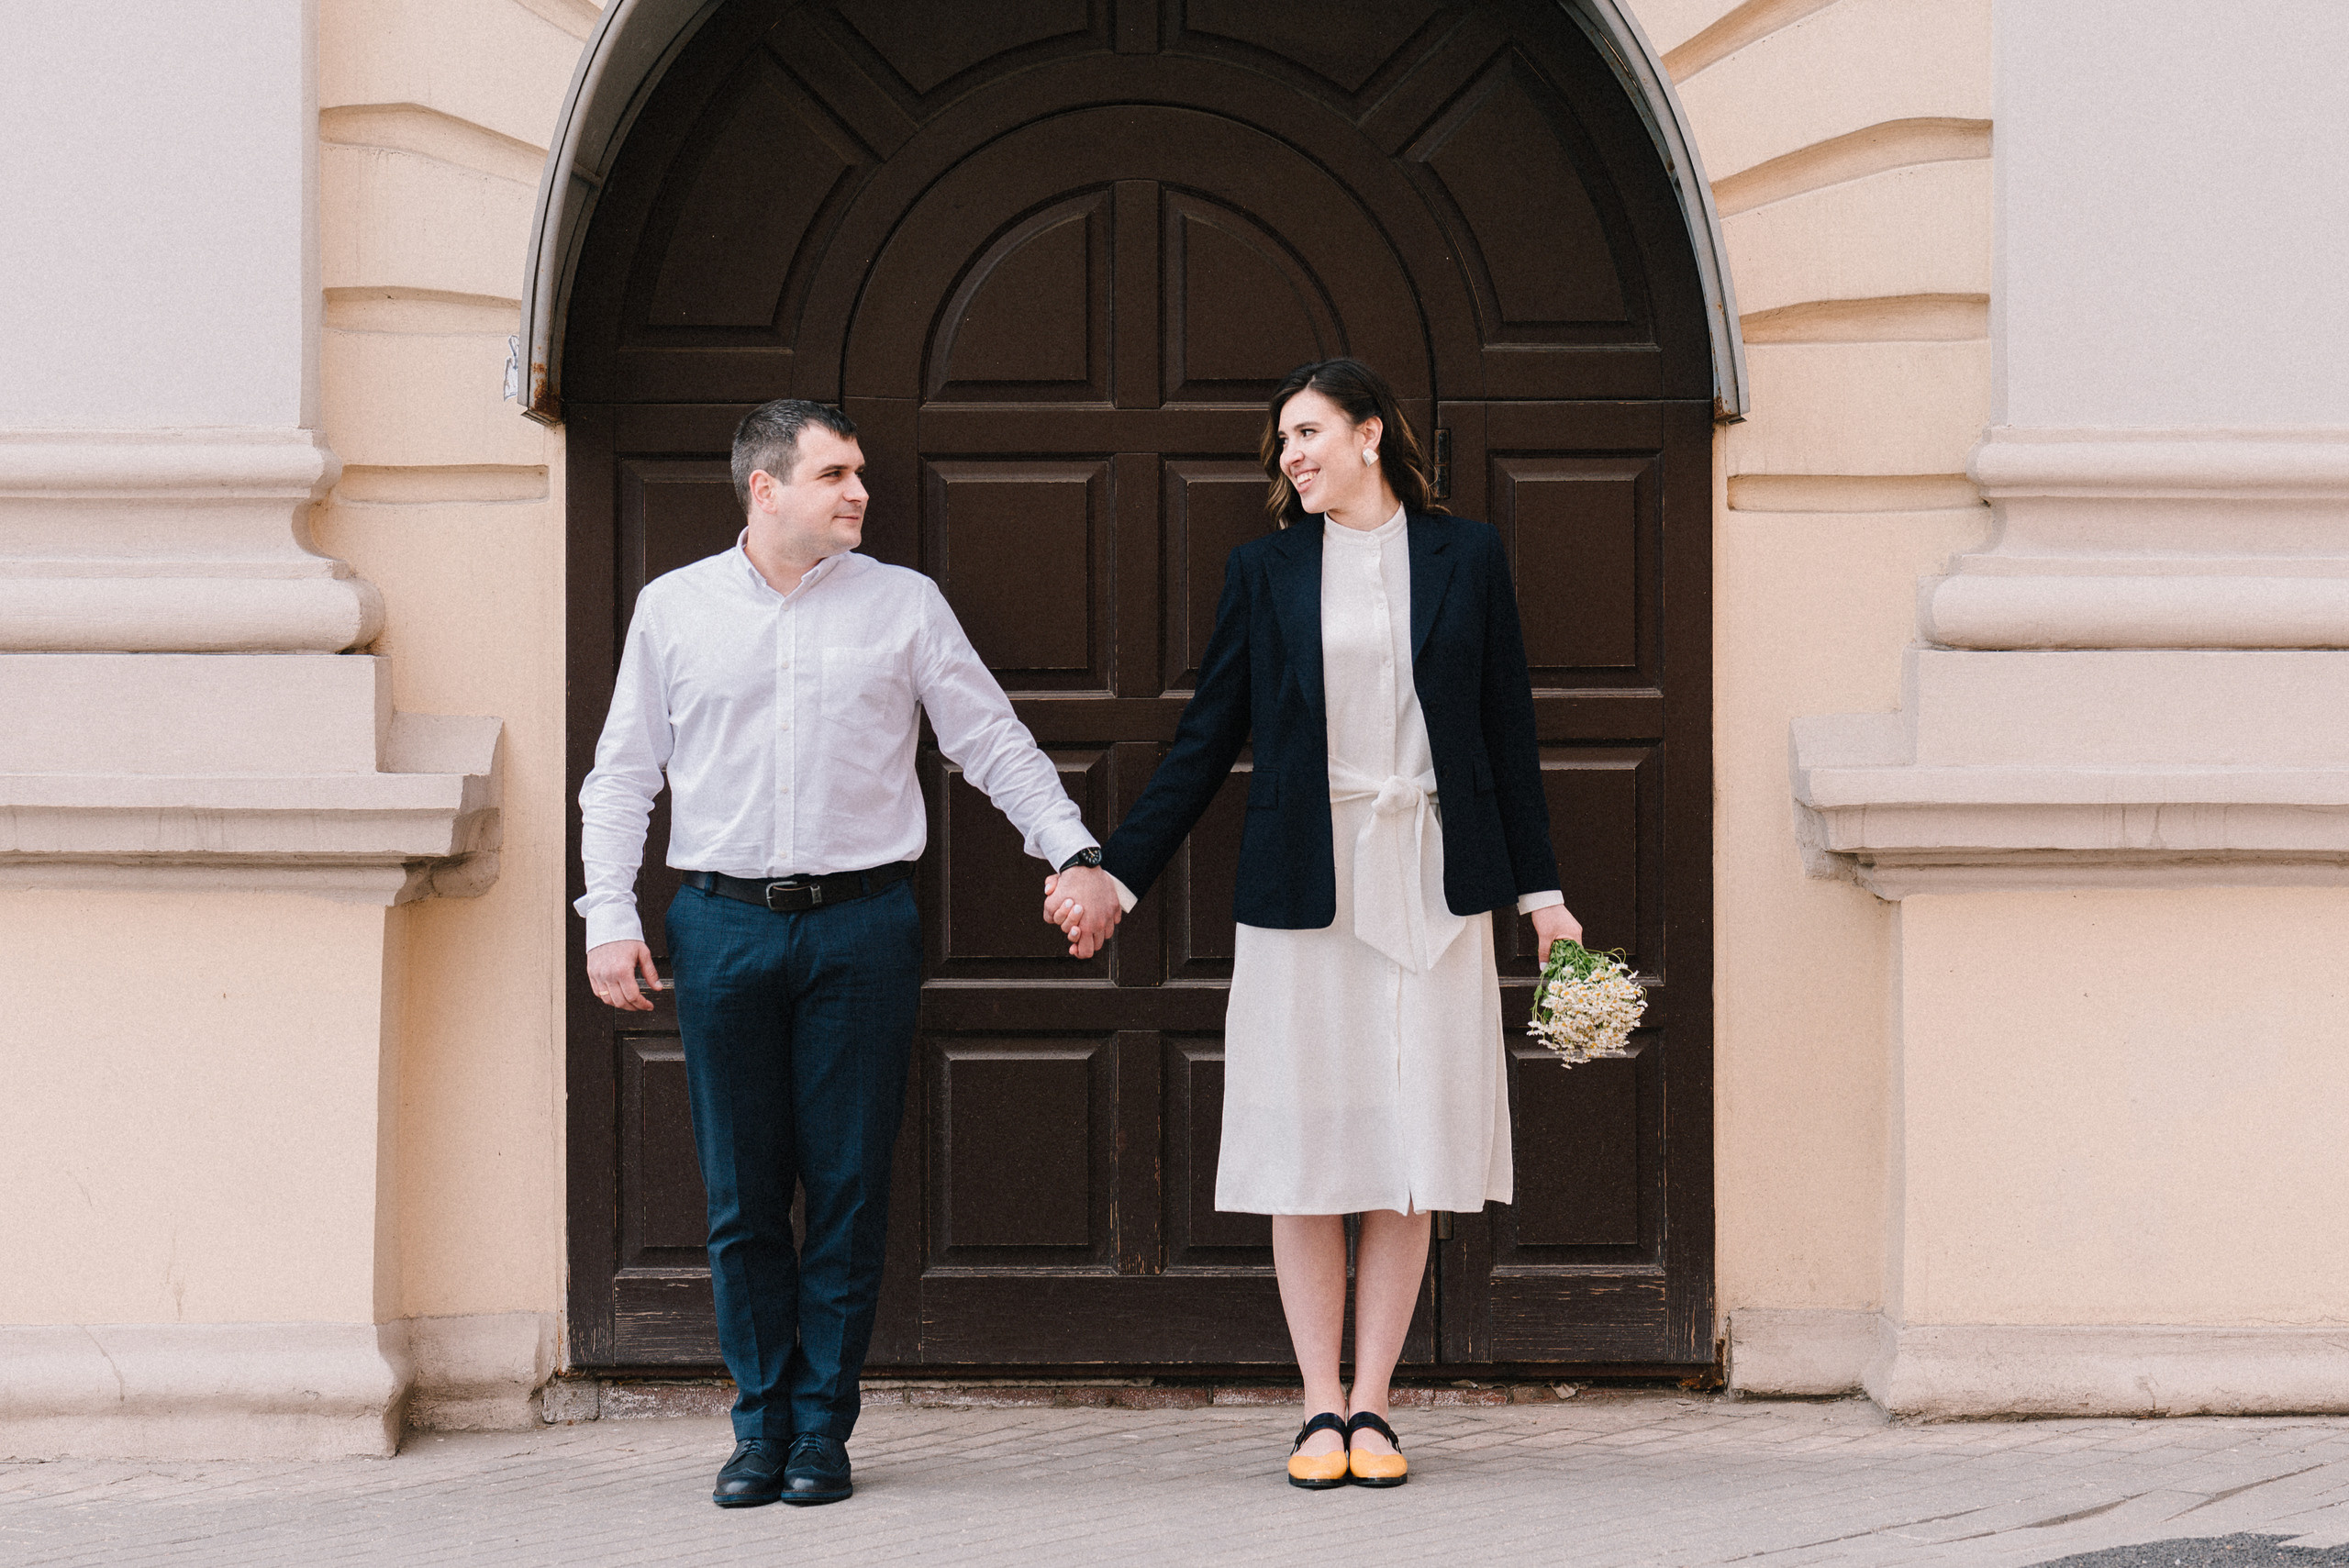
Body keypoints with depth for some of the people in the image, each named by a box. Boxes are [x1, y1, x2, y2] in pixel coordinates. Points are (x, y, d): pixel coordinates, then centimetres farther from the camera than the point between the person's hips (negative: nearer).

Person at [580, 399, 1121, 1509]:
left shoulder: (904, 605, 6)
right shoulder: (673, 609, 7)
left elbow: (996, 747, 8)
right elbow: (623, 776, 11)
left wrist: (1076, 857, -3)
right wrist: (610, 920, 2)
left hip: (859, 926, 0)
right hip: (723, 924, 0)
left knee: (848, 1189, 0)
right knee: (741, 1195, 3)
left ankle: (822, 1428, 9)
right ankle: (761, 1426, 13)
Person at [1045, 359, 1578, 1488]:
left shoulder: (1465, 557, 6)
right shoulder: (1265, 571, 7)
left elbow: (1507, 731, 9)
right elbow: (1205, 743, 8)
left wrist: (1540, 891, 9)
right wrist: (1114, 873, 3)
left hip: (1432, 886, 0)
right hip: (1305, 886, 0)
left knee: (1411, 1152, 1)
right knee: (1308, 1153, 1)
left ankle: (1372, 1407, 8)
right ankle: (1319, 1409, 7)